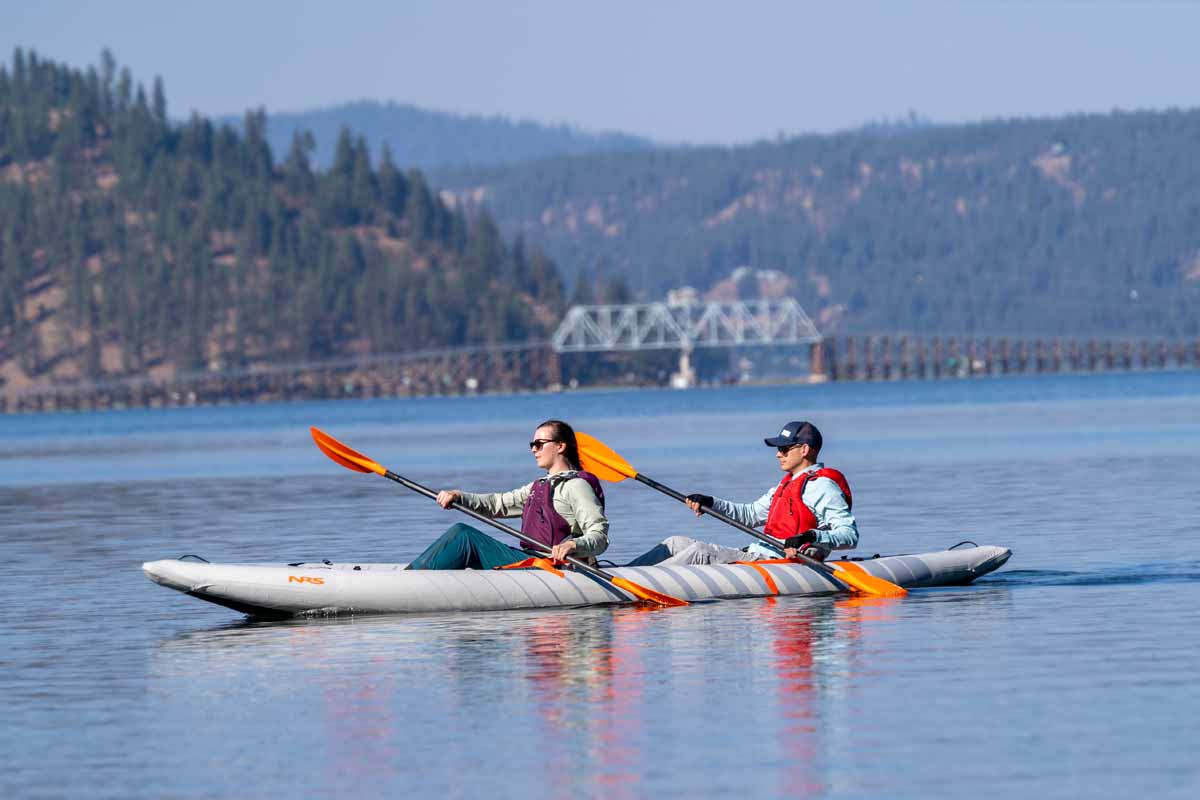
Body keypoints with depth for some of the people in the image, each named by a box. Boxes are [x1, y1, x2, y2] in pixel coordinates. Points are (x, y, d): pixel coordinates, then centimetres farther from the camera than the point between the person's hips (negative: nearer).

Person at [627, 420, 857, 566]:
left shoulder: (822, 487, -9)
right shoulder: (788, 484, 23)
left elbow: (850, 535, -16)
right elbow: (750, 514, 28)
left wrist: (811, 537, -32)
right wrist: (710, 503, 15)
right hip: (755, 553, 11)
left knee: (700, 551, -24)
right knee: (676, 544, 7)